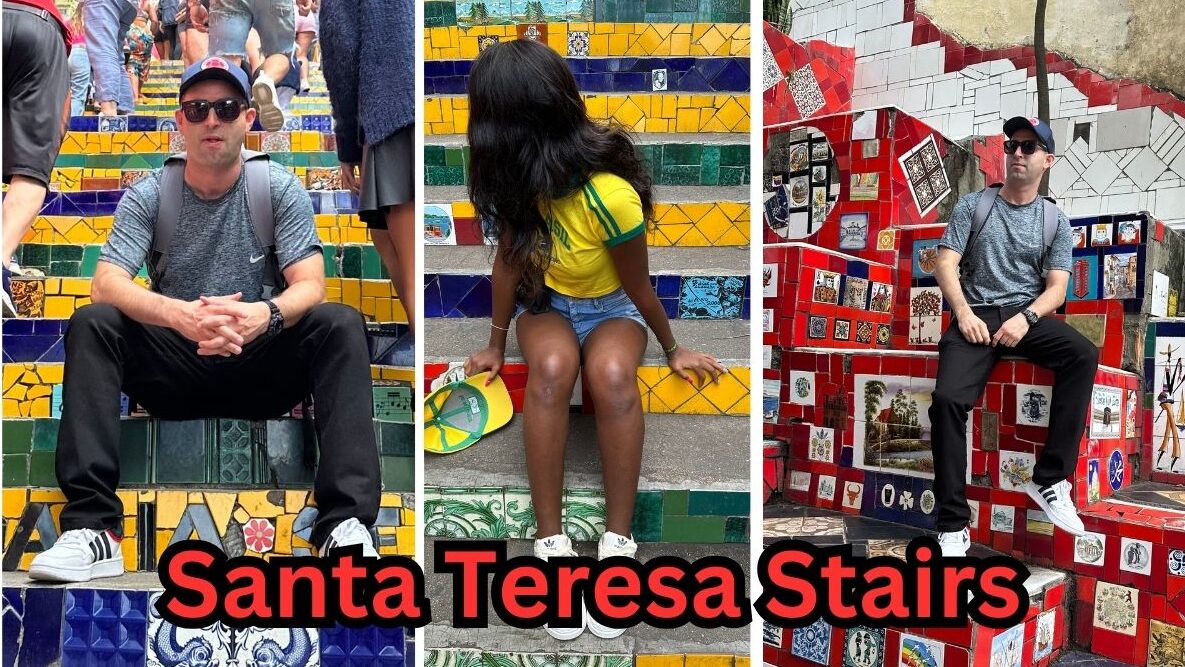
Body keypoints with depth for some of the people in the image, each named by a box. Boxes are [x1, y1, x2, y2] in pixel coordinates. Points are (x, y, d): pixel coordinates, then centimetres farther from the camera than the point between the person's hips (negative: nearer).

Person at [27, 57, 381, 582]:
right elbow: (106, 284, -15)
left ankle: (346, 523, -36)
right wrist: (179, 314, -37)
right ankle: (92, 527, -30)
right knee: (92, 323, -24)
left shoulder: (279, 188, -2)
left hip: (260, 370, -1)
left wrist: (265, 315, -35)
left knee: (340, 324, -27)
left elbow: (309, 287, -10)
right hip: (174, 371, 1)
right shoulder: (148, 195, 0)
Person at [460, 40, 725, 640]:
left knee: (612, 375, -38)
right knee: (551, 367, -33)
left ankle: (617, 543, -30)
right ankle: (551, 543, -31)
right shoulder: (519, 176, -16)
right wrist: (496, 344, 4)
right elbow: (508, 260, -5)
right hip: (547, 303, 3)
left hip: (611, 308, -3)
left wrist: (673, 351, -3)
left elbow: (639, 287, -17)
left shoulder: (610, 195, -32)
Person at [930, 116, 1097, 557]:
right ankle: (953, 525, -21)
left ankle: (1050, 479, -21)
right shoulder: (972, 206, 8)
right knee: (947, 398, -27)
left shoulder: (1055, 221, 11)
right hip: (976, 315, -2)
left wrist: (1026, 317, -16)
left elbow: (1056, 287, 4)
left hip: (1027, 314, 2)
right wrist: (964, 313, -16)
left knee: (1083, 355, -30)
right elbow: (945, 265, 0)